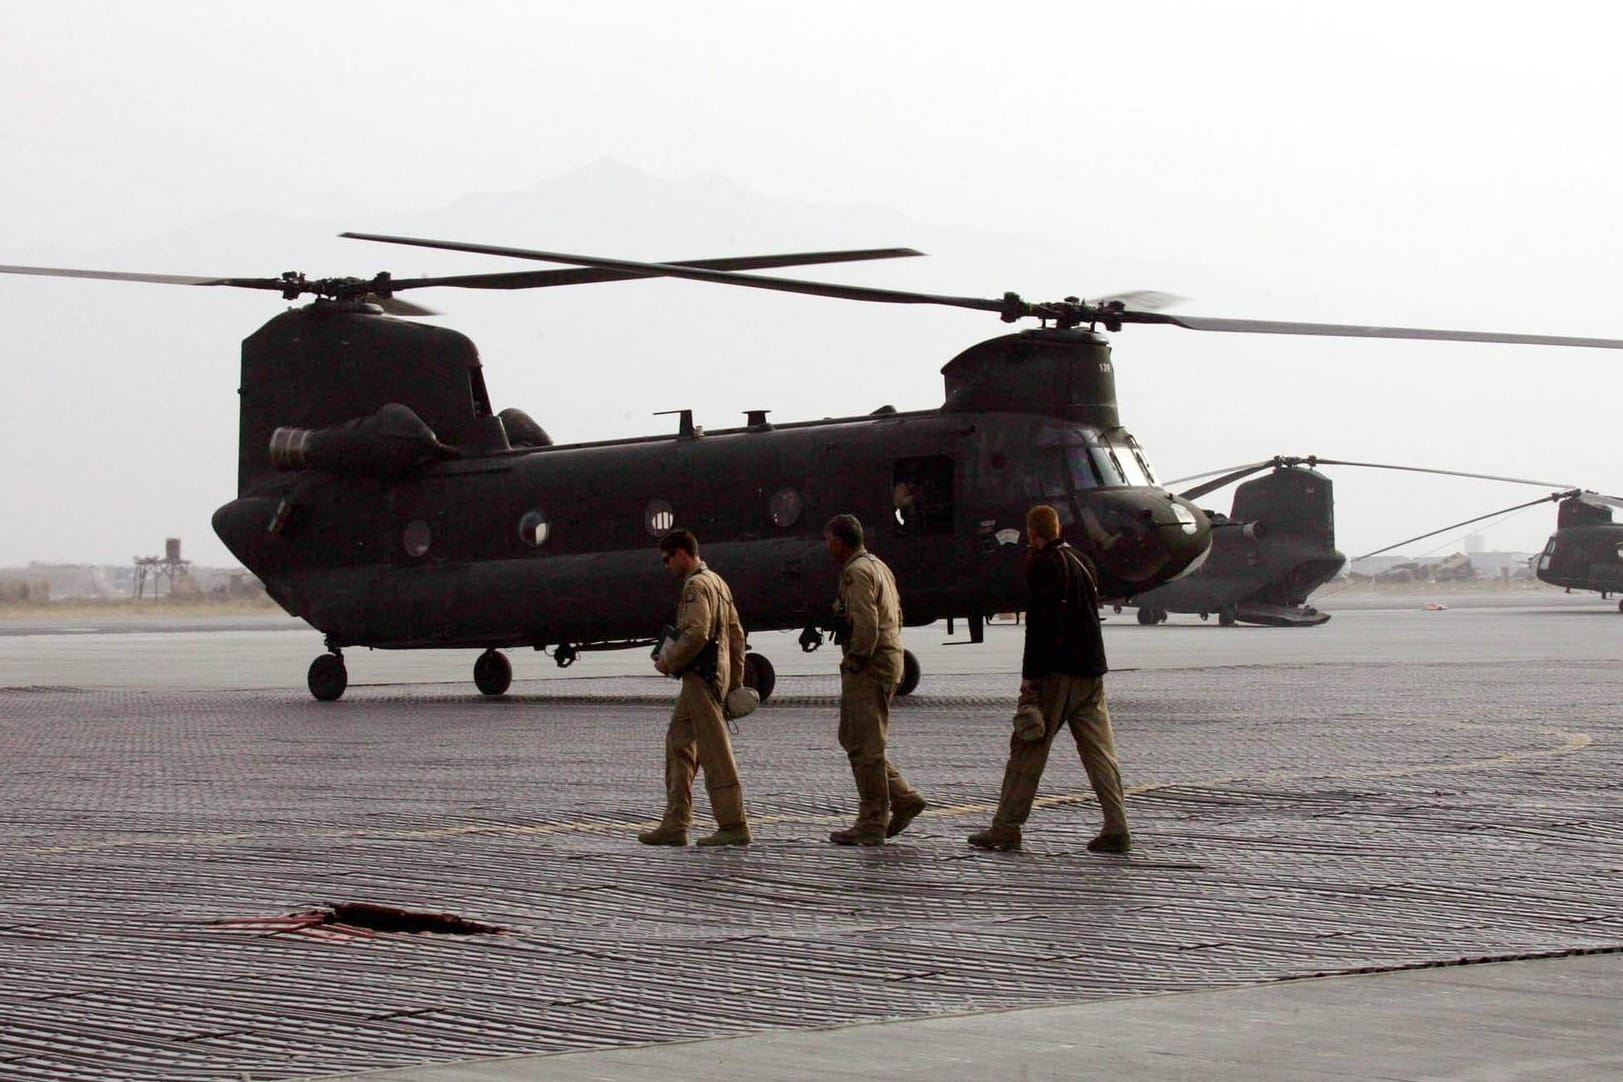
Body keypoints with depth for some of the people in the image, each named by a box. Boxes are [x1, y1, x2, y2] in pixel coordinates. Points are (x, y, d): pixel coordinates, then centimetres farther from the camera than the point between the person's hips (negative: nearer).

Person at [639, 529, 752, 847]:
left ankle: (733, 826, -5)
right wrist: (736, 681, 23)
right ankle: (675, 824, 11)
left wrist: (668, 661, -10)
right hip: (716, 675, 10)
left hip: (701, 677, -10)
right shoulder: (718, 582, 19)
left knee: (715, 752, -7)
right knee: (679, 746, 12)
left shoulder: (696, 585, -12)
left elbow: (695, 634, -23)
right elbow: (736, 634, 21)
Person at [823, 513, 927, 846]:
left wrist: (854, 659, -13)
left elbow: (866, 622, -24)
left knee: (864, 746, -6)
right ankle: (904, 798, 12)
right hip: (889, 659, 10)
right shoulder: (878, 566, 19)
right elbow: (896, 616, 22)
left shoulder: (857, 571, -13)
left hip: (867, 667, -10)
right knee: (852, 738, 16)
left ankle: (872, 825, -3)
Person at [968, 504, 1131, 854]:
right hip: (1091, 670, 7)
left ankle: (1006, 828, 2)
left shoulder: (1042, 564, -9)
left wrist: (1029, 676, -15)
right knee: (1100, 752, 5)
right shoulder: (1081, 561, 14)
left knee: (1028, 749, -1)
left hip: (1057, 670, -7)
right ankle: (1116, 829, 1)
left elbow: (1040, 624, -16)